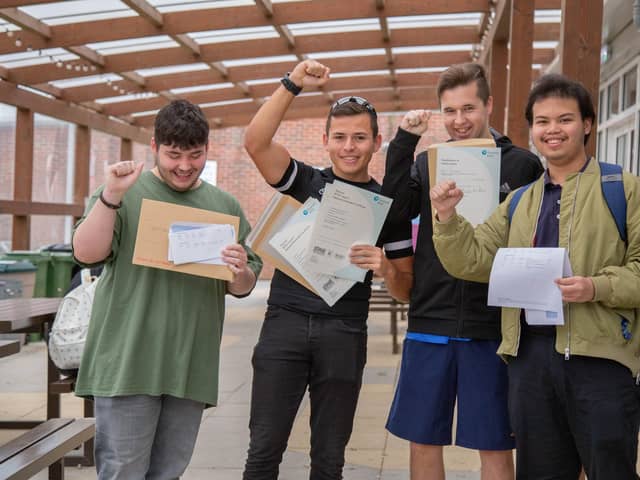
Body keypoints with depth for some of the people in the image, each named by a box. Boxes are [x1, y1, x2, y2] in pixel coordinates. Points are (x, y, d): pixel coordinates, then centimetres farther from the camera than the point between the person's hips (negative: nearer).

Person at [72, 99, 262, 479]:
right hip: (129, 362, -3)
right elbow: (86, 253, -9)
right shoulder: (125, 192, 2)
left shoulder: (225, 206, 12)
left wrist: (241, 272, -9)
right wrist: (111, 195, -21)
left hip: (192, 366, 4)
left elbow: (243, 287, 14)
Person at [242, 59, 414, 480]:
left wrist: (385, 267, -14)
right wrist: (293, 85, -17)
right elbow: (255, 142, -10)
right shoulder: (305, 182, 7)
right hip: (286, 323, 0)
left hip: (344, 334, 1)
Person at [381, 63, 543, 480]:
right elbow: (394, 208, -9)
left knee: (495, 445, 5)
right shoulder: (427, 163, 8)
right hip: (431, 322, 3)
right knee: (423, 440, 11)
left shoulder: (523, 164, 1)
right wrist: (404, 141, -13)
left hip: (492, 327, -2)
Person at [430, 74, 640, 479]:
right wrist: (448, 218, -7)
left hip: (600, 355, -5)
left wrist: (597, 288, -21)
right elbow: (474, 262, 10)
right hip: (530, 354, 5)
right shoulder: (520, 202, 16)